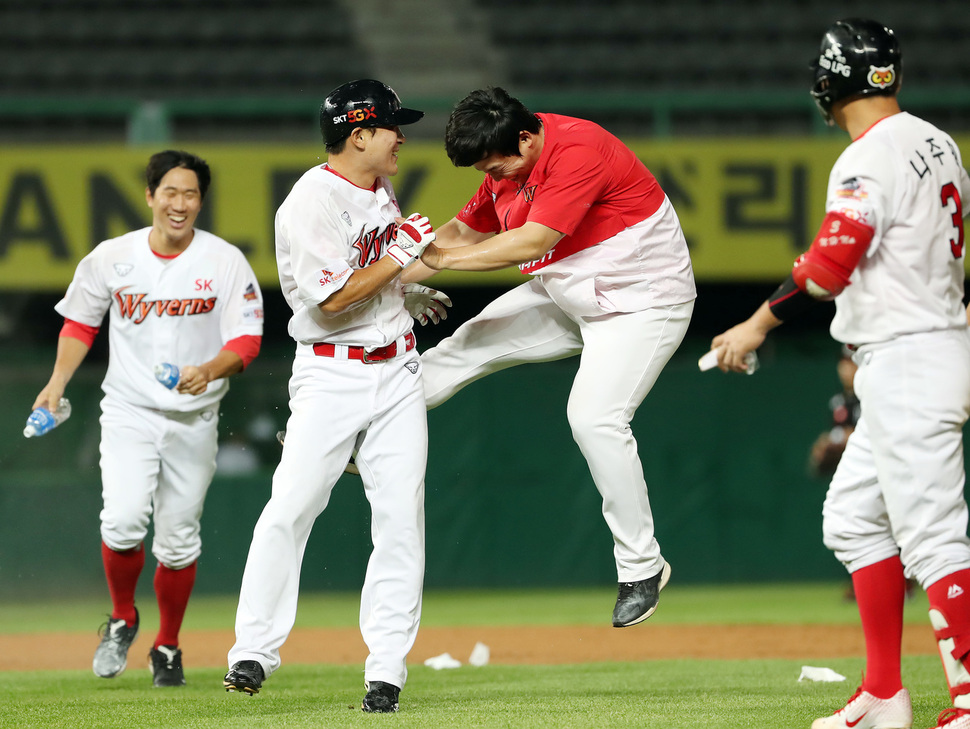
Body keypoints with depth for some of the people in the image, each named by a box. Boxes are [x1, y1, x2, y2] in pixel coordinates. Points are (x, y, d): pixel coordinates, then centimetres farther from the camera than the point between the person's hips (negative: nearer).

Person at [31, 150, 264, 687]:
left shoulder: (225, 262, -5)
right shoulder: (111, 258, -1)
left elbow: (247, 339, -7)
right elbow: (80, 322, 13)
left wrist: (210, 370, -26)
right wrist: (57, 382, 2)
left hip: (194, 418, 0)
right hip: (129, 412, 0)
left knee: (179, 538, 3)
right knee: (123, 519, -19)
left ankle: (167, 646, 23)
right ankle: (122, 620, 7)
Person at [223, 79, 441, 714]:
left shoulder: (382, 192, 11)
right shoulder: (312, 202, -15)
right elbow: (333, 297, -22)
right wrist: (402, 255, -15)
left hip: (397, 370, 7)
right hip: (330, 374, -7)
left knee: (400, 518, -1)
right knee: (289, 511, -12)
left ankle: (386, 670, 1)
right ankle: (254, 654, -4)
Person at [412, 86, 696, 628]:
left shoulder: (579, 150, -30)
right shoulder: (511, 162, -1)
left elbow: (534, 241, -33)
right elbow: (468, 228, 10)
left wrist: (441, 259, -28)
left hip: (643, 302, -9)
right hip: (568, 296, 9)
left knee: (594, 416, -21)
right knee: (473, 343, 7)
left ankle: (643, 568, -11)